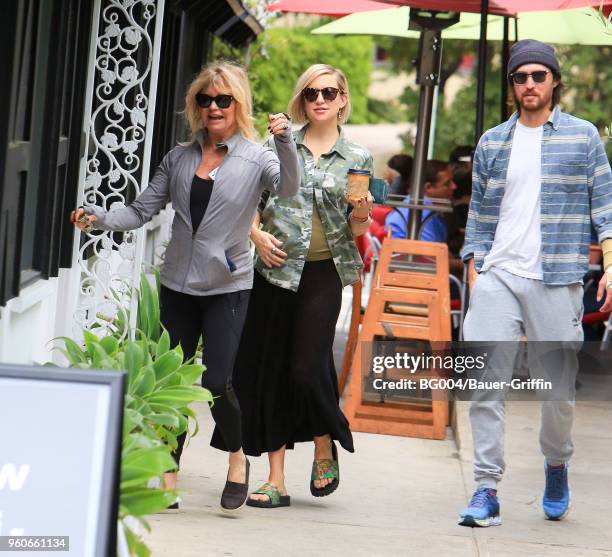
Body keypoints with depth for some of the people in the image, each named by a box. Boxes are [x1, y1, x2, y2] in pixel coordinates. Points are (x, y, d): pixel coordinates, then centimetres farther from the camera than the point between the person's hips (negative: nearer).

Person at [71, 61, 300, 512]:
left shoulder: (255, 158, -3)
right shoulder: (180, 158, 9)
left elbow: (288, 188, -23)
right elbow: (142, 210, 8)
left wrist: (286, 143, -40)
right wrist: (100, 218, -10)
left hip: (227, 287, -4)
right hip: (179, 284, 4)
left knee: (216, 382, -9)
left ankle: (238, 458, 18)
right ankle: (168, 478, 13)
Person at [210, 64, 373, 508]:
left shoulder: (358, 159, 7)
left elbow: (357, 230, 9)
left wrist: (361, 214, -12)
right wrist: (257, 235, -4)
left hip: (323, 274, -2)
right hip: (276, 269, 2)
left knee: (307, 367, -12)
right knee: (269, 370, 1)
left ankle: (326, 450, 16)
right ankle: (276, 481, 7)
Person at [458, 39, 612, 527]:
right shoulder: (492, 144, 13)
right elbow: (479, 215, 16)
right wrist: (475, 276, 8)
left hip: (556, 280, -2)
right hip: (497, 278, 2)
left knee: (560, 385, 3)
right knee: (487, 382, -8)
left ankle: (557, 465, 30)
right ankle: (487, 491, -6)